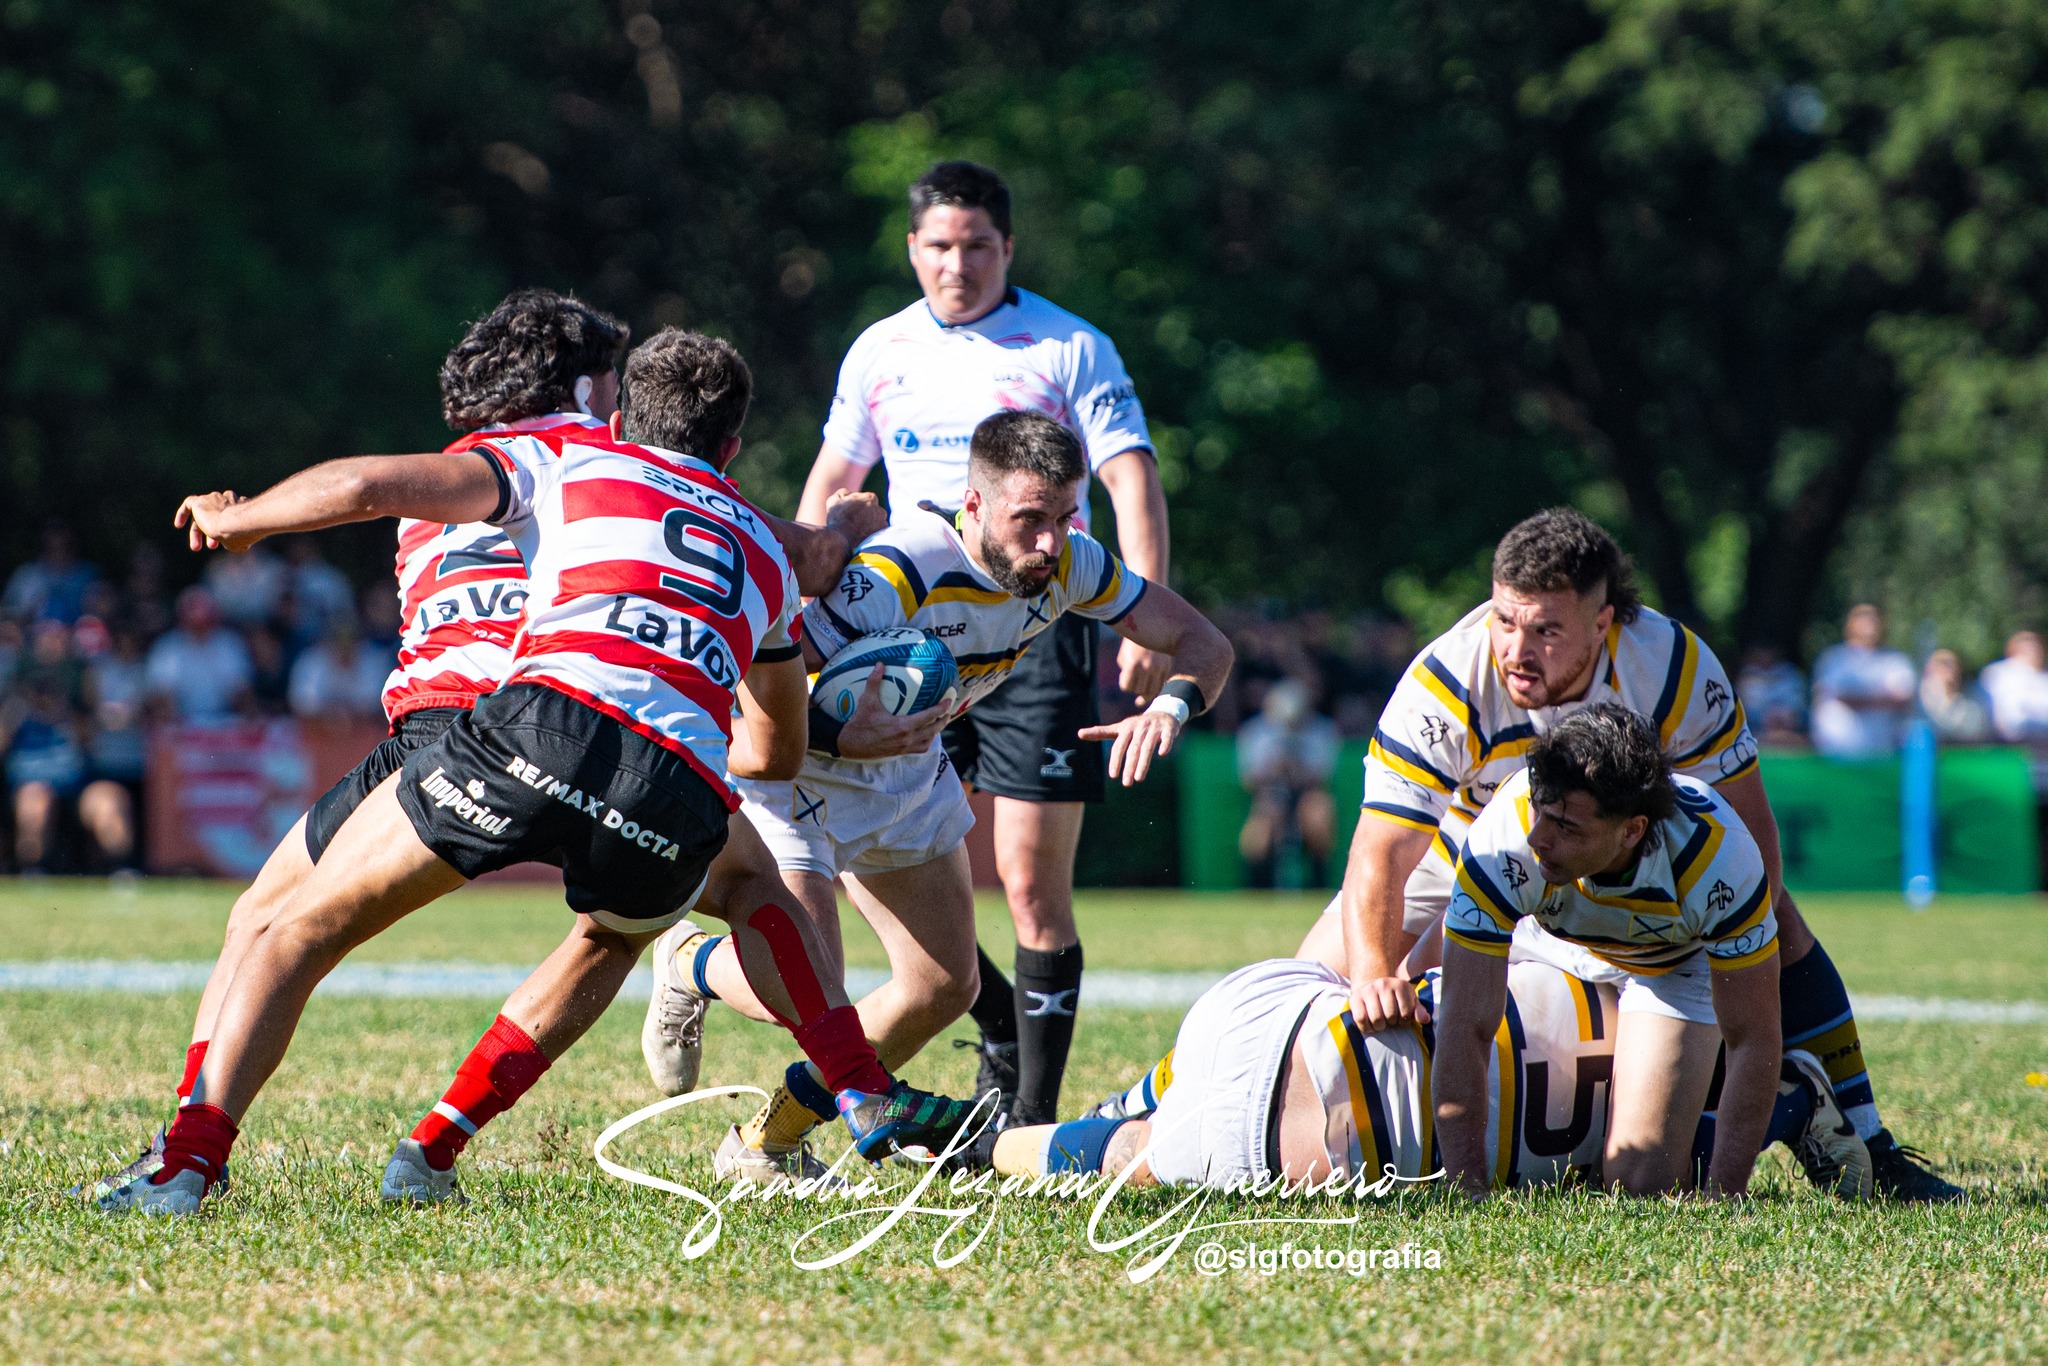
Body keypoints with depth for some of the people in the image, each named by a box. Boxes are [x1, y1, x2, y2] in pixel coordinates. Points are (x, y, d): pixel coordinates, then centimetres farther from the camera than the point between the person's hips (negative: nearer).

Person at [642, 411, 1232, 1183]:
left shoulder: (1067, 564, -16)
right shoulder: (895, 576, -37)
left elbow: (1202, 643, -9)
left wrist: (1171, 706, -30)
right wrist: (842, 739, -55)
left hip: (904, 769, 7)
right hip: (791, 770, -7)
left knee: (946, 988, 5)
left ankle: (773, 1138, 23)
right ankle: (691, 965, 18)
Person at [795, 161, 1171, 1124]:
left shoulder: (1070, 349, -1)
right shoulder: (879, 352, 11)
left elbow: (1132, 481, -7)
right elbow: (831, 485, 20)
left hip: (1037, 635, -4)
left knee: (1033, 881, -8)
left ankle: (1034, 1111, -1)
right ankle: (1003, 1034, 20)